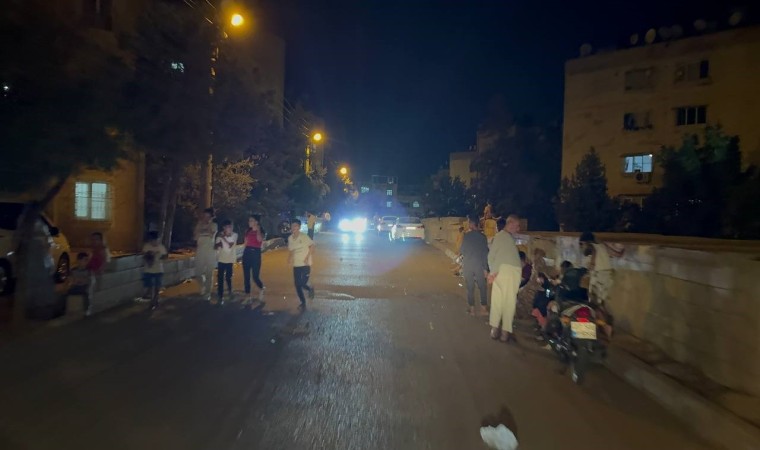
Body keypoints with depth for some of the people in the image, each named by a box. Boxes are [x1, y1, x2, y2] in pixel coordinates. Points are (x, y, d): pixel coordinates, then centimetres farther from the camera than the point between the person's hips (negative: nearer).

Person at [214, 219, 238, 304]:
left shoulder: (234, 235, -7)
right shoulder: (220, 235, -4)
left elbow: (230, 245, -16)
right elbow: (215, 247, -2)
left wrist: (223, 238, -20)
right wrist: (218, 244, -22)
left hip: (230, 260, -1)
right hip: (221, 259, 1)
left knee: (228, 277, 6)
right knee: (220, 278, -3)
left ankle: (230, 290, 34)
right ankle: (220, 296, 5)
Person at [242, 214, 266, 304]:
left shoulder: (260, 231, -2)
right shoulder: (248, 231, 12)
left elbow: (259, 239, -24)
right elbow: (246, 242, 18)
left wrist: (257, 229, -19)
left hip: (256, 253, -5)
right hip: (246, 253, 5)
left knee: (255, 276, -8)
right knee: (246, 276, 3)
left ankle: (261, 289, 23)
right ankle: (248, 297, 11)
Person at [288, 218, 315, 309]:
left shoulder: (304, 237, -12)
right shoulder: (290, 238, 3)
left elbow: (312, 245, -4)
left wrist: (307, 257, -13)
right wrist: (289, 258, -2)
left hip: (305, 264, -5)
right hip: (296, 265, 5)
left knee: (303, 283, -10)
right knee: (297, 285, 5)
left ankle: (310, 289, 23)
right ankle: (303, 302, 25)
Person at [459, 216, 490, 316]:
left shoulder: (466, 235, -8)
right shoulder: (482, 236, -1)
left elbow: (461, 250, -3)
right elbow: (485, 253, 0)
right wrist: (485, 267, 4)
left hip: (468, 265, -1)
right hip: (479, 265, 1)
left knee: (470, 288, 7)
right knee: (482, 287, 10)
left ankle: (472, 309, 12)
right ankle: (483, 308, 11)